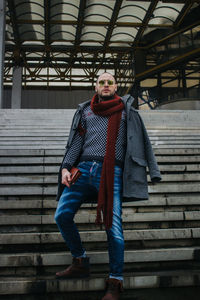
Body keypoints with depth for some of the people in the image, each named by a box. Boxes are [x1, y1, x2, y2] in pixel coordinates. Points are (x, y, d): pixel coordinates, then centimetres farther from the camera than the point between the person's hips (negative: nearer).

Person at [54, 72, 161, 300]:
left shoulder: (126, 110, 14)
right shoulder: (85, 110, 19)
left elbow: (143, 142, 13)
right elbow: (76, 142, 14)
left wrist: (153, 170, 6)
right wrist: (65, 167, 0)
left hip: (111, 172, -3)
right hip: (84, 168, 3)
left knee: (113, 227, -9)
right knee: (62, 215, -5)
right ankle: (80, 263, 15)